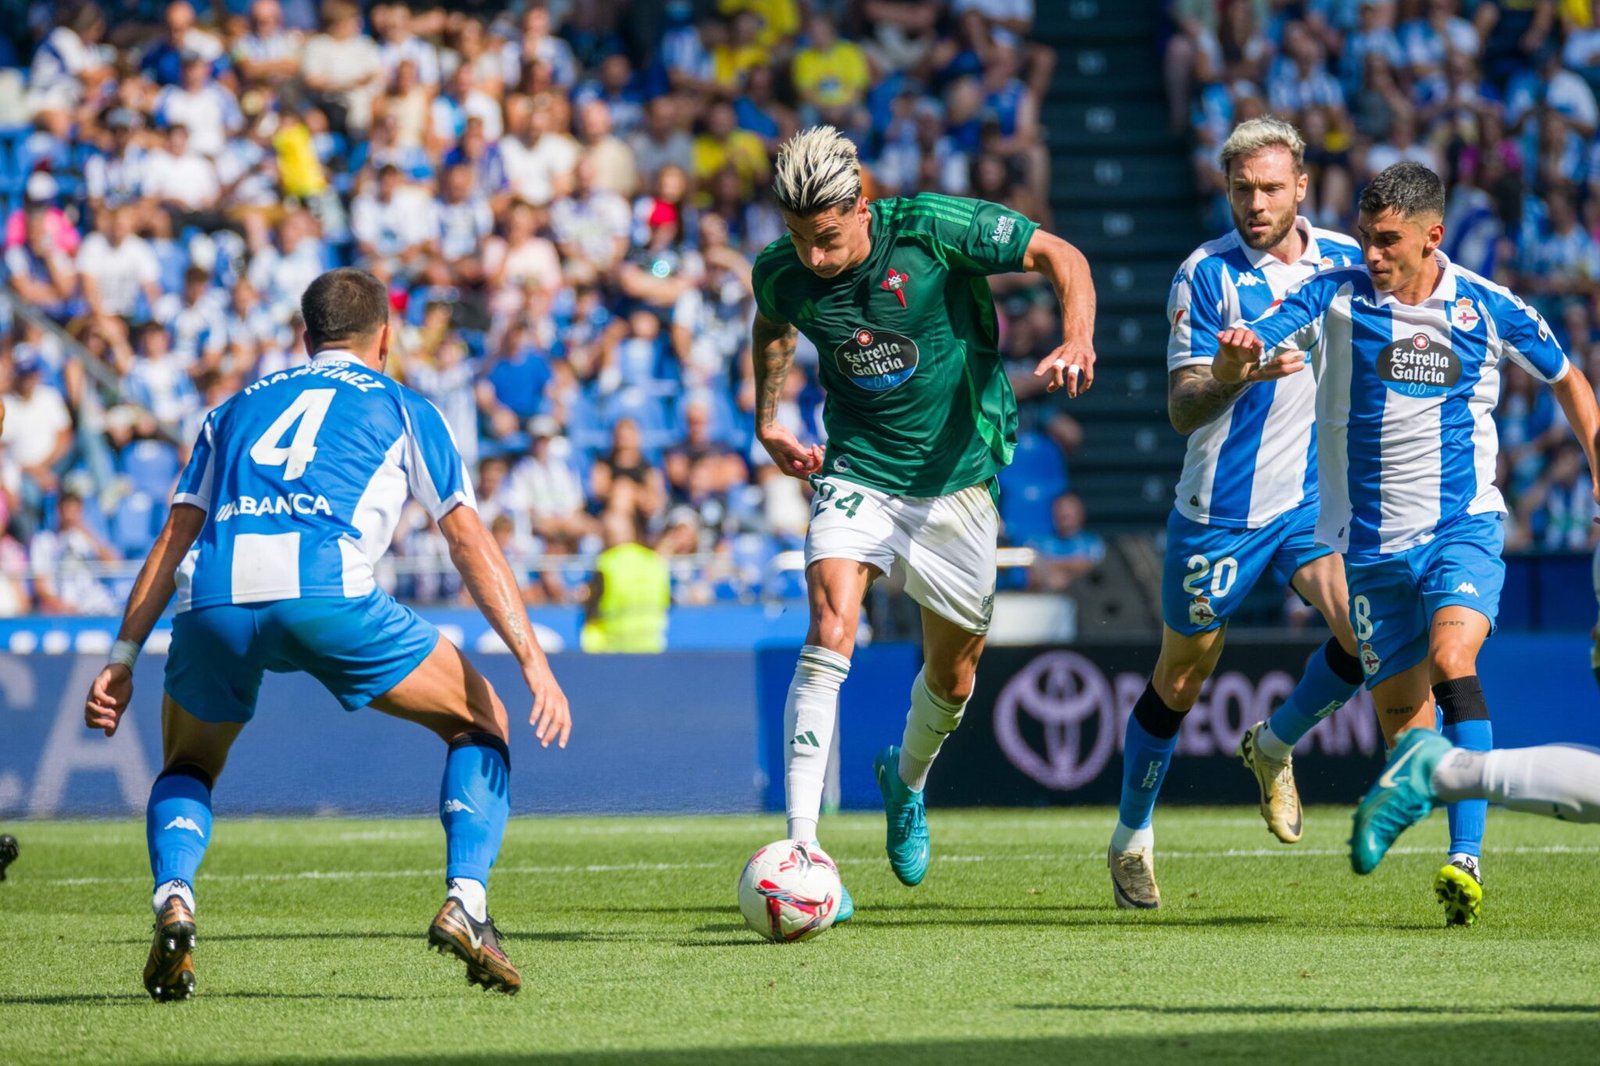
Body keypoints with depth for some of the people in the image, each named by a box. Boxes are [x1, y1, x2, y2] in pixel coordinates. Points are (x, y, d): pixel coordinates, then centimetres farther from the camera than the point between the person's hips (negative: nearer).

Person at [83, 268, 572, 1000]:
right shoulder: (402, 409, 25)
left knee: (188, 767, 29)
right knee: (480, 723, 18)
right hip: (326, 591, -3)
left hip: (213, 600, 3)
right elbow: (471, 544, 16)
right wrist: (534, 662, 11)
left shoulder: (236, 408, 33)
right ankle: (465, 901, -2)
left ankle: (173, 901, 0)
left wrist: (122, 660, 21)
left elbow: (174, 539, 24)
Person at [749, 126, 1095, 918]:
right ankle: (801, 850, -24)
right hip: (857, 473, 0)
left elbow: (1060, 256, -11)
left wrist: (1076, 343, -27)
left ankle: (906, 778, 47)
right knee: (829, 632, -24)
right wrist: (767, 422, 7)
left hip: (956, 476, 0)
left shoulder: (932, 229, -20)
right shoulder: (780, 273, -10)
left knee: (953, 676, 11)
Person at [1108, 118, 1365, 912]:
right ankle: (1131, 840, 28)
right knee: (1180, 680, 8)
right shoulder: (1205, 275, -13)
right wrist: (1232, 376, -38)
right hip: (1220, 509, -3)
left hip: (1314, 496, 3)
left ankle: (1273, 747, 10)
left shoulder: (1345, 260, 1)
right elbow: (1181, 408, -19)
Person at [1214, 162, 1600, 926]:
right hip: (1370, 543, 2)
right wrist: (1239, 356, -35)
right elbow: (1230, 367, -12)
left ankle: (1465, 861, -33)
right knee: (1403, 726, 4)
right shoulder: (1335, 296, -3)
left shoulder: (1489, 310, -2)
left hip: (1462, 527, -2)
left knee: (1452, 661, -27)